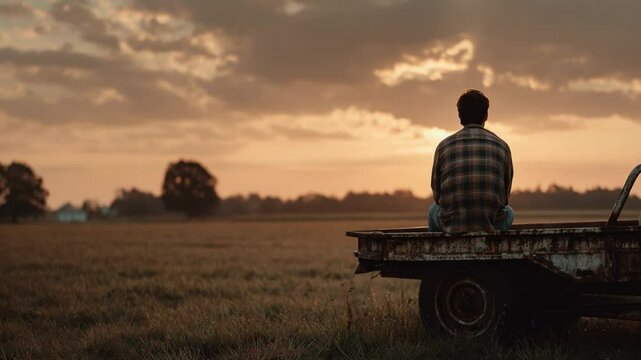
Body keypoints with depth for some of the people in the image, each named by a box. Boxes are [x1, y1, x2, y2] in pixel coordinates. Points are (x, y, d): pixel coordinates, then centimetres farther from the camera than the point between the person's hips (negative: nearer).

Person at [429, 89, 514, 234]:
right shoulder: (502, 146, 5)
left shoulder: (444, 146, 4)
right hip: (491, 226, 0)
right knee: (508, 212, 35)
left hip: (452, 226, 0)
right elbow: (505, 196, 14)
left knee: (434, 210, 34)